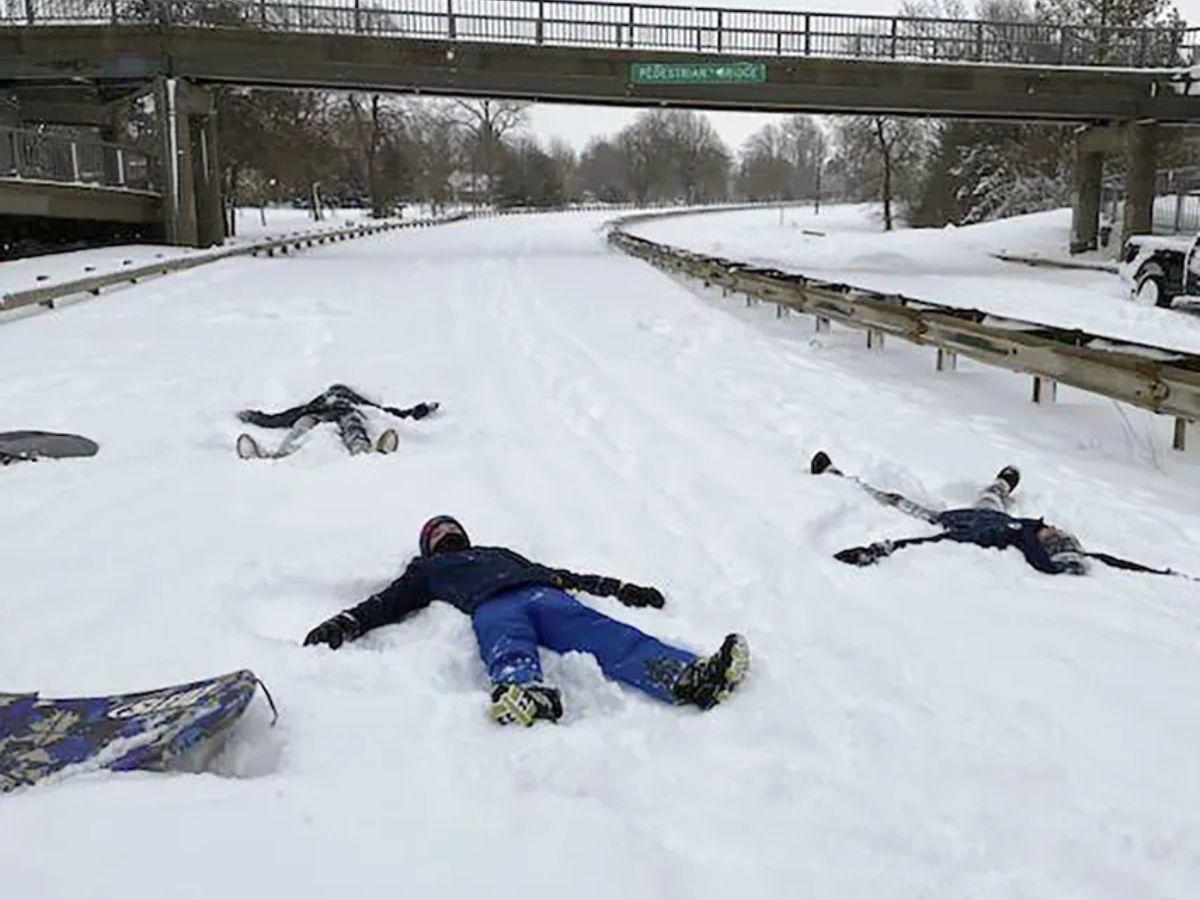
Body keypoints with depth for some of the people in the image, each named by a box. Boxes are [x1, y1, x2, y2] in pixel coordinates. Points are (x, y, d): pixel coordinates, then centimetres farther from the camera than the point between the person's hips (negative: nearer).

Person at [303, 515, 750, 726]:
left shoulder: (501, 553, 44)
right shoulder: (428, 569, 38)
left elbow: (564, 575, 36)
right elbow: (386, 604, 22)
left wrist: (619, 588, 25)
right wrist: (344, 624, 2)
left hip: (542, 594, 2)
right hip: (491, 606, -2)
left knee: (609, 638, -28)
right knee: (509, 651, -39)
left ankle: (688, 676, -53)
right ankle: (524, 693, -73)